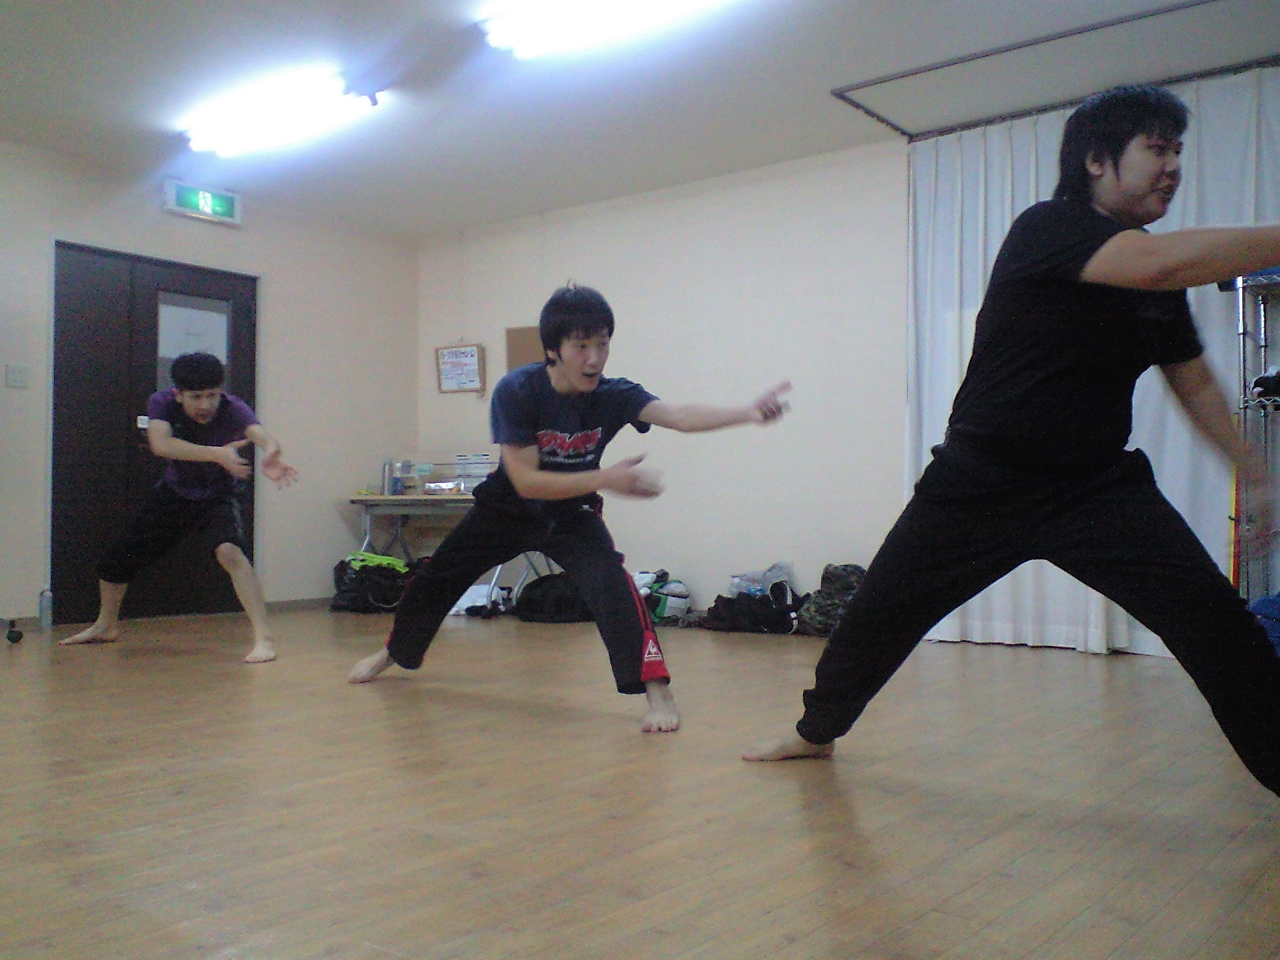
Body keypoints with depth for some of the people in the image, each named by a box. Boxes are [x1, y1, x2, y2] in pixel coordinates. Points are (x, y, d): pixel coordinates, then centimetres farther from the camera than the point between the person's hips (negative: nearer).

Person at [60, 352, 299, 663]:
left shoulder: (233, 409, -29)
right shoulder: (162, 403, -22)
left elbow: (260, 434, -51)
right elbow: (160, 444, -41)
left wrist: (271, 453, -75)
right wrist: (216, 454, -55)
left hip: (219, 496, -4)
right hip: (173, 493, 4)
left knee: (230, 551, -34)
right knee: (115, 559, 14)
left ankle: (263, 638, -30)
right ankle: (106, 625, 44)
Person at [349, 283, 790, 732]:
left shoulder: (613, 395, -26)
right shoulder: (516, 391, -30)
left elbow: (680, 416, -43)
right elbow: (525, 480, -33)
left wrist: (748, 413, -61)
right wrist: (606, 479, -42)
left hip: (572, 513, 0)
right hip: (507, 507, 1)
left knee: (611, 585, -29)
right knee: (436, 576, 17)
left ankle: (657, 690, -22)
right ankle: (395, 652, 46)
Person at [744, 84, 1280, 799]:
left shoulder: (1158, 279, 6)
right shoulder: (1047, 229, -16)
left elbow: (1195, 384, 14)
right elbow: (1164, 262, -34)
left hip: (1098, 484, 5)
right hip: (982, 482, -4)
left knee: (1218, 622, -13)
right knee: (879, 612, 7)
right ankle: (818, 731, 32)